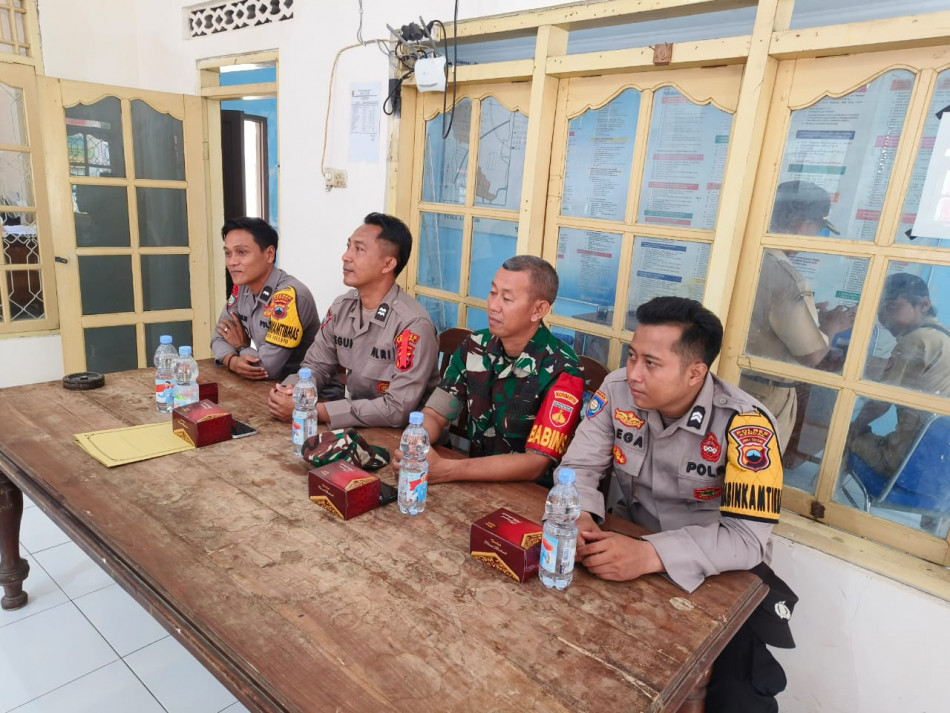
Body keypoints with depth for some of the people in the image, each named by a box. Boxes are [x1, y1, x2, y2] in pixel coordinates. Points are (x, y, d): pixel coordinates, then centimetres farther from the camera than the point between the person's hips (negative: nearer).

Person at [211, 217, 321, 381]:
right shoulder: (241, 288, 2)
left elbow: (266, 367, -24)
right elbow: (219, 338, 6)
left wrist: (241, 346, -4)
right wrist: (233, 361, -15)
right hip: (261, 386, 6)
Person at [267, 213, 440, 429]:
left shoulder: (413, 324, -23)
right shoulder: (341, 307, 0)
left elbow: (398, 409, -27)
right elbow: (317, 365, 8)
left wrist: (313, 411, -26)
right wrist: (290, 389, -15)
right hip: (355, 421, 6)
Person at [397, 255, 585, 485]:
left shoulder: (562, 371, -18)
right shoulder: (475, 347, -2)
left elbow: (536, 463, -20)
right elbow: (434, 415, 1)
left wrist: (448, 470, -28)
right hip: (476, 480, 4)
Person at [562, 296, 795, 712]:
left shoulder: (745, 425, -23)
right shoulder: (618, 390, -10)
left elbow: (747, 538, -27)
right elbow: (579, 467, -6)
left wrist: (651, 554, -38)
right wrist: (581, 518, -28)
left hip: (721, 573, -3)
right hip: (630, 543, 4)